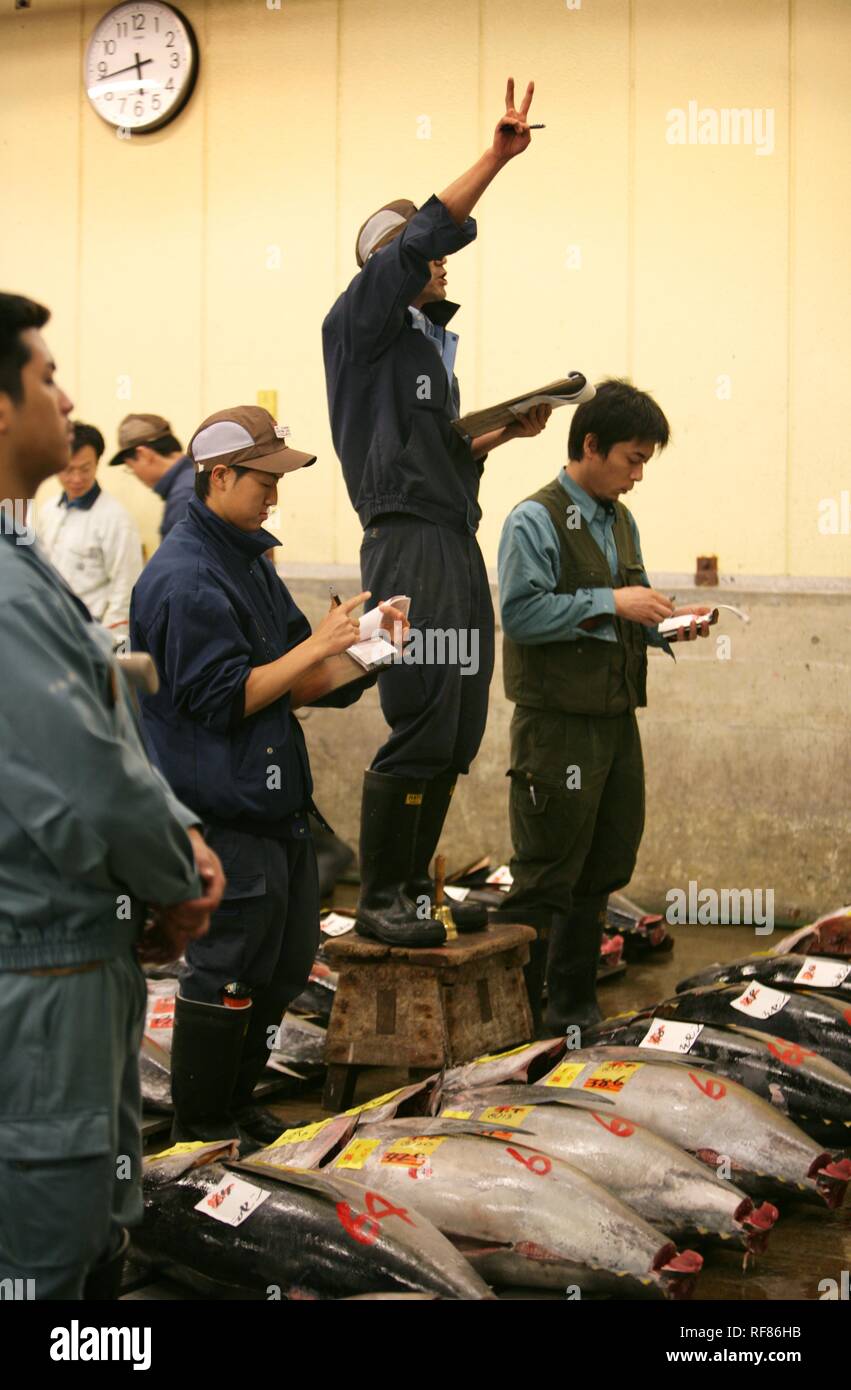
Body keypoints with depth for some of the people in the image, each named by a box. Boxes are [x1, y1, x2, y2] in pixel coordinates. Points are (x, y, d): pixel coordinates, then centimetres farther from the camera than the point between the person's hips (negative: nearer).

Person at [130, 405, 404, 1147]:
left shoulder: (249, 559, 15)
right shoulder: (184, 578, -15)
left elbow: (292, 686, 15)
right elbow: (226, 697, -20)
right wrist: (317, 646, -17)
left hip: (273, 800, 10)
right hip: (222, 811, -10)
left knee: (287, 960, 15)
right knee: (229, 967, -3)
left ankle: (236, 1103, 29)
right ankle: (201, 1126, 10)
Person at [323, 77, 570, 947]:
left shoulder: (430, 346, 24)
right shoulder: (361, 323, 0)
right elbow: (424, 232, -14)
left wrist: (504, 433, 12)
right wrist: (495, 158, -16)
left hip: (458, 548, 9)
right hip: (409, 547, -9)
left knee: (456, 734, 8)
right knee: (421, 729, -11)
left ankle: (414, 886, 16)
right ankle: (379, 900, -2)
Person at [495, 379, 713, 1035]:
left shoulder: (622, 522, 16)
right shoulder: (536, 520, -10)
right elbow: (521, 613, -20)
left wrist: (667, 624, 4)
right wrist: (610, 603, -21)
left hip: (617, 719, 9)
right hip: (558, 726, -8)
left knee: (604, 870, 14)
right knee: (545, 880, -4)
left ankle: (572, 1006, 27)